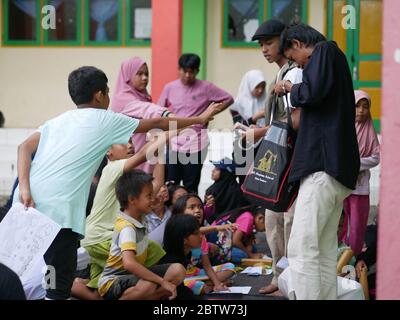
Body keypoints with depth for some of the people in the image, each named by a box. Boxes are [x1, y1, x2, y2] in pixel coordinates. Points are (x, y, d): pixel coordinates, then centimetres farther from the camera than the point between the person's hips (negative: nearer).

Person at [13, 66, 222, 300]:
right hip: (56, 211, -7)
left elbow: (25, 147, 7)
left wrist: (24, 187, -3)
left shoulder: (60, 120, 21)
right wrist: (199, 119, 27)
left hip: (27, 204, 7)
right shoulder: (105, 121, 6)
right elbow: (157, 124, 16)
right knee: (59, 286, -3)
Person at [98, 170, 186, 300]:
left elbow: (154, 184, 22)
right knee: (148, 285, -41)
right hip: (112, 281, -9)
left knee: (178, 271, -8)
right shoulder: (127, 228, -26)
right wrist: (163, 282, -41)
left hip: (133, 274, 9)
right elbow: (129, 263, -42)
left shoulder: (139, 216, 2)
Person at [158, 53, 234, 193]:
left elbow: (228, 99, 7)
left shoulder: (205, 88, -2)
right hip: (174, 142, 1)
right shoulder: (169, 88, 3)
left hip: (196, 143, -1)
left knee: (191, 186, 5)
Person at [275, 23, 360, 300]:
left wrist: (291, 89, 1)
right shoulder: (334, 59, 26)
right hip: (336, 165, 10)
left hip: (324, 163, -10)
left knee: (301, 249, -14)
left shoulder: (325, 51, -2)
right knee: (326, 251, 9)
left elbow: (313, 92, -17)